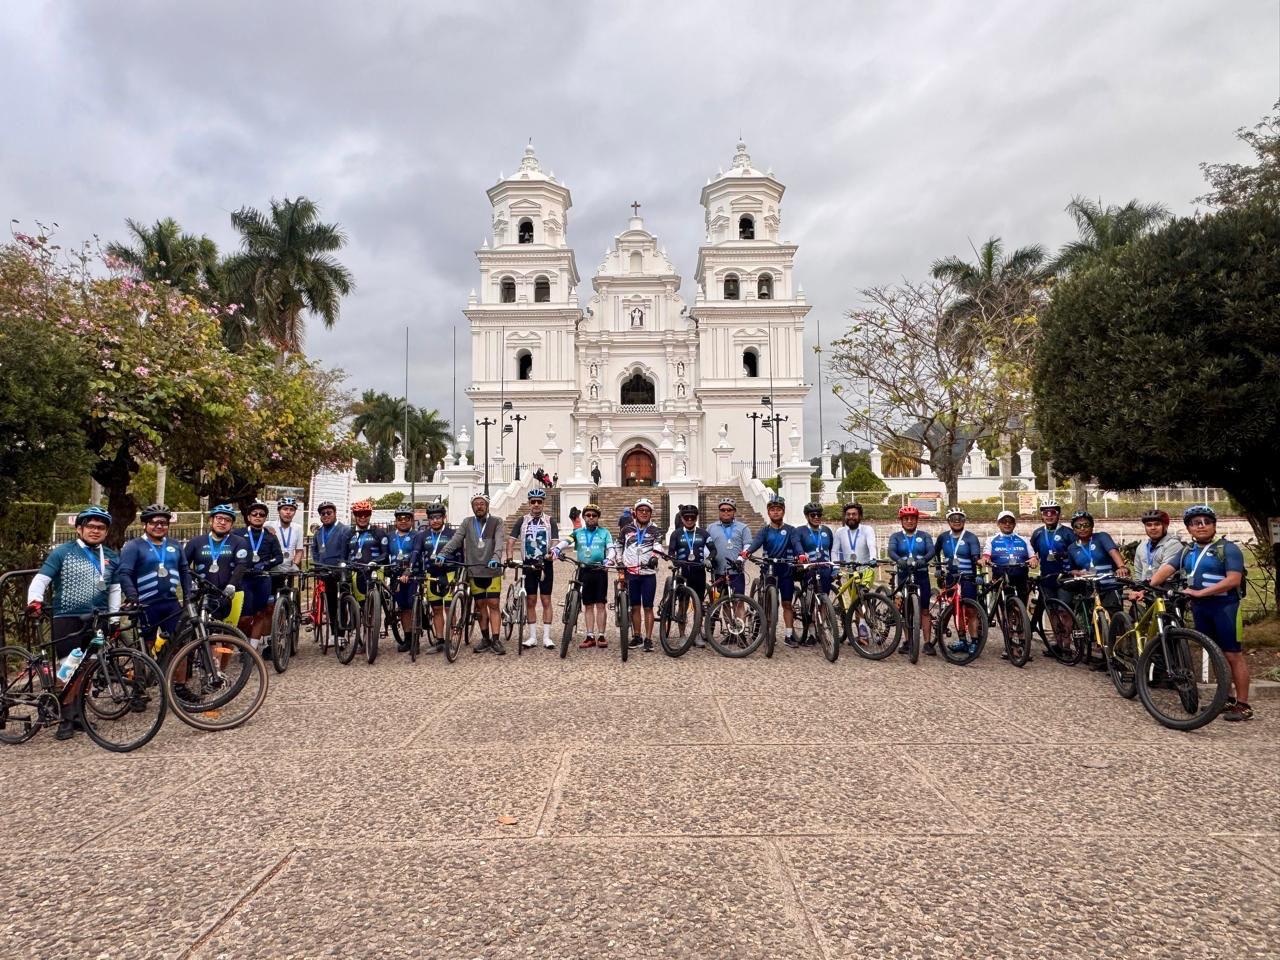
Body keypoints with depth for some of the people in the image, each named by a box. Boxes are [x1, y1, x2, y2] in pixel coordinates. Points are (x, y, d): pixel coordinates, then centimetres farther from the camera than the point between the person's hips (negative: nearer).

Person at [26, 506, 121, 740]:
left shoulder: (111, 557, 11)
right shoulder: (62, 552, 0)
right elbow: (41, 579, -7)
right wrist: (34, 601, -25)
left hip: (95, 620, 3)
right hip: (67, 619, -3)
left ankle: (77, 713, 21)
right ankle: (66, 719, 3)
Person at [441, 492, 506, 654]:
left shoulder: (496, 522, 1)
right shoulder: (467, 522, 8)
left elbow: (499, 542, -14)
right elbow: (456, 539, -4)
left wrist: (495, 558, -33)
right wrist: (443, 553, -20)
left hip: (492, 570, -2)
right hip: (474, 570, 3)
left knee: (493, 604, -4)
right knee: (480, 605, 9)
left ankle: (496, 640, -1)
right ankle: (485, 639, 18)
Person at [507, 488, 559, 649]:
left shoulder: (549, 521, 3)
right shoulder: (522, 521, 5)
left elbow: (555, 542, -4)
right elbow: (511, 540, -1)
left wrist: (552, 553, -25)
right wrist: (509, 557, -17)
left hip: (545, 565, -1)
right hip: (528, 564, 1)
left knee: (546, 601, 1)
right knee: (530, 601, 5)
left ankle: (546, 637, 7)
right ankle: (532, 637, 13)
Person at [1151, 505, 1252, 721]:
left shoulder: (1228, 549, -7)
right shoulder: (1187, 551, 10)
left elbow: (1233, 580, -18)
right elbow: (1165, 570, 2)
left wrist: (1200, 592, -22)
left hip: (1225, 607, -6)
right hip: (1200, 608, 6)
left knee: (1233, 655, -2)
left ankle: (1243, 705, 5)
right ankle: (1227, 699, 23)